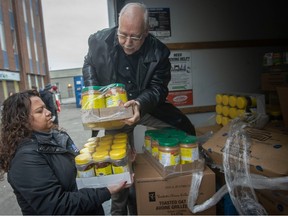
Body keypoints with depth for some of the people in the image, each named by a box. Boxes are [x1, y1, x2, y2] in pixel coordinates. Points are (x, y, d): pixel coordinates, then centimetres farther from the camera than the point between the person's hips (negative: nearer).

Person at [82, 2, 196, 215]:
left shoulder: (158, 52, -19)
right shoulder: (100, 40, -15)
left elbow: (158, 88, -18)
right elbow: (89, 64, 4)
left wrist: (140, 103, -40)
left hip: (147, 105, 1)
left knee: (185, 129, -2)